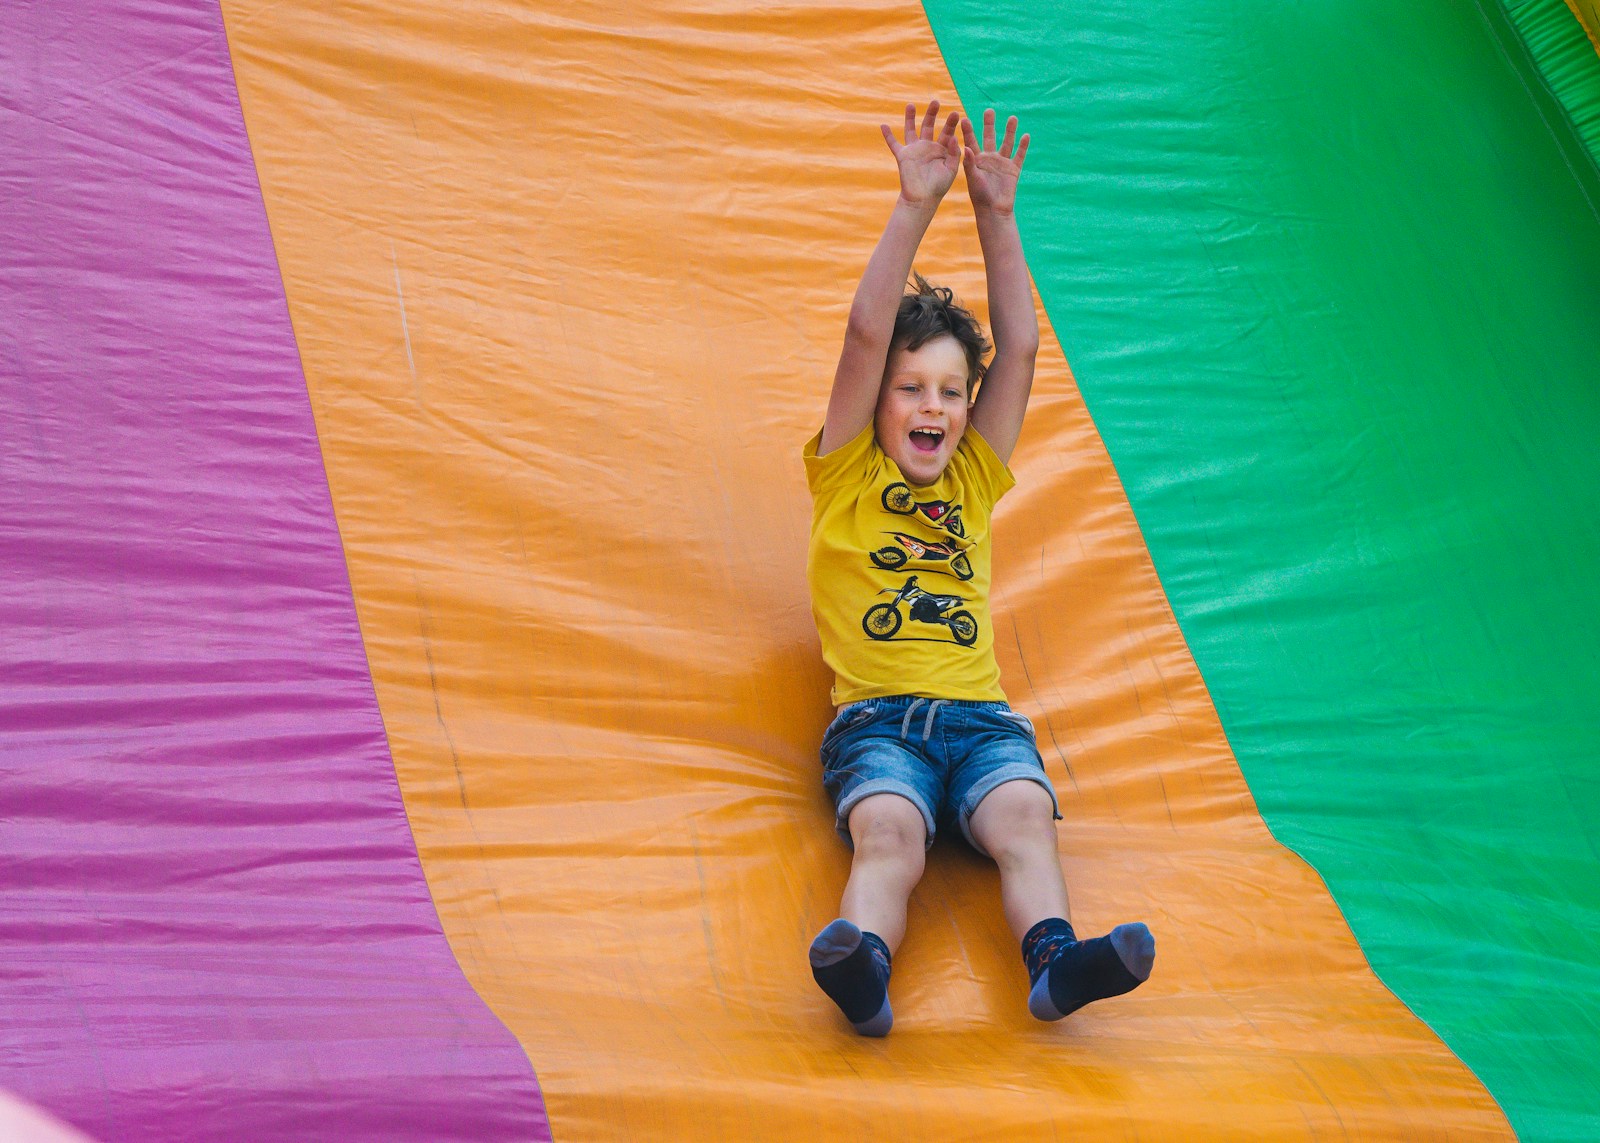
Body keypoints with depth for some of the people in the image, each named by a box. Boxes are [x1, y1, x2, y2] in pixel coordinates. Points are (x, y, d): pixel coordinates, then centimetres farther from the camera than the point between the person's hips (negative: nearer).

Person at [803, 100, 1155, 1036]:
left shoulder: (974, 480, 24)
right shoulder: (847, 477, 15)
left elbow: (1020, 346, 17)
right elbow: (868, 333, 3)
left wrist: (997, 215, 11)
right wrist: (916, 206, -1)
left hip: (981, 714, 3)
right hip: (875, 717, -3)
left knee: (1025, 817, -30)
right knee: (889, 831, -33)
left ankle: (1054, 959, -54)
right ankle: (863, 972, -59)